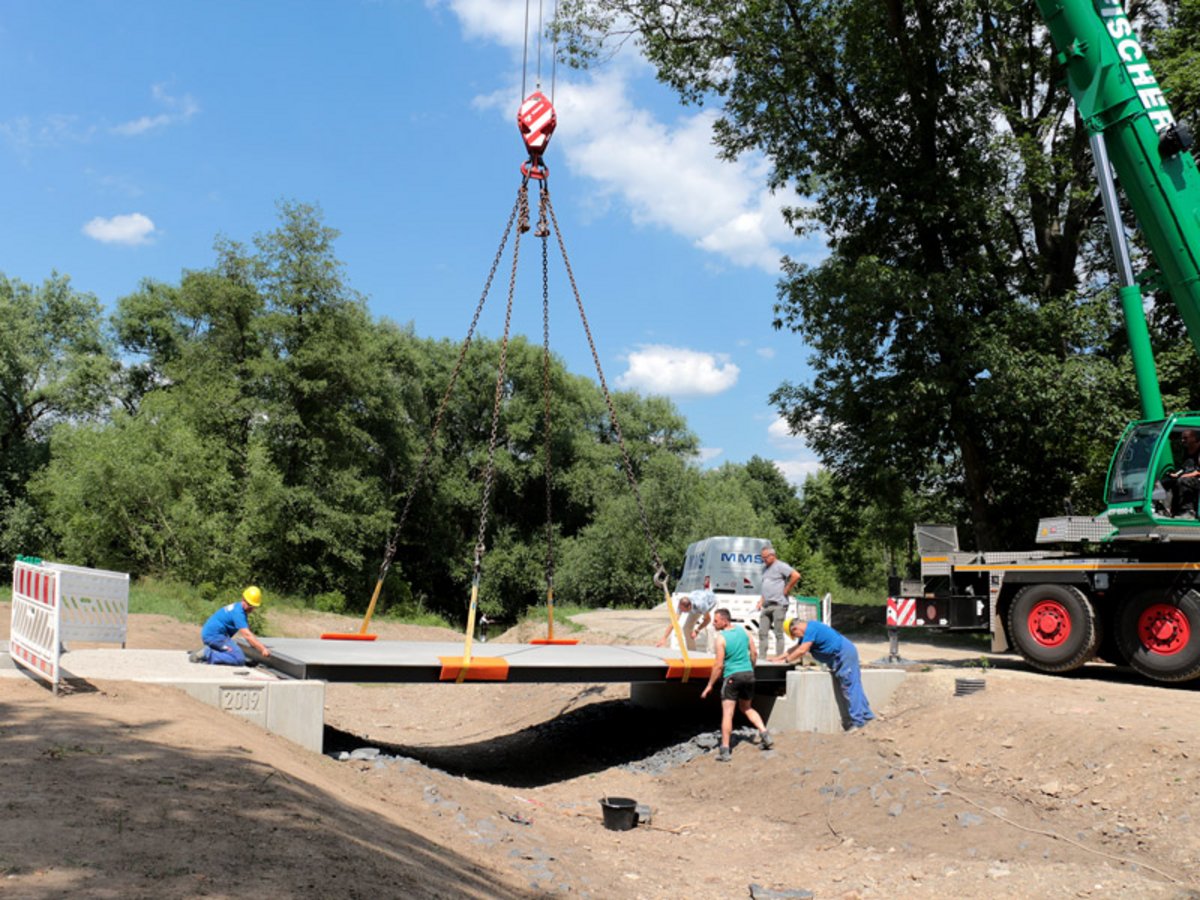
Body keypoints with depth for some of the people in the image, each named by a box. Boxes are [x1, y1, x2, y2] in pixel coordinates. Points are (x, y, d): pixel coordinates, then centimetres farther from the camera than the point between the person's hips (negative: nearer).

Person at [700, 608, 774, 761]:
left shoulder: (721, 638, -13)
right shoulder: (743, 631, 4)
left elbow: (719, 664, -14)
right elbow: (754, 654, 10)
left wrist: (710, 685, -6)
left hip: (732, 676, -6)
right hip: (748, 674, 6)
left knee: (727, 713, -2)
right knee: (746, 708, 25)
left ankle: (725, 751, -3)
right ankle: (765, 734, 13)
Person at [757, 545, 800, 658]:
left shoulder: (780, 566, -7)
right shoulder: (765, 568, 20)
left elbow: (796, 575, -18)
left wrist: (786, 590, -12)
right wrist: (761, 601, 17)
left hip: (778, 605, -8)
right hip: (766, 606, 8)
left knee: (778, 633, -5)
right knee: (762, 632, 3)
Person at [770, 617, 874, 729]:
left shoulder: (811, 629, -17)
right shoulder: (809, 630, 17)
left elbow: (801, 651, -20)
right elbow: (796, 648, 23)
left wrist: (786, 660, -10)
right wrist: (778, 658, 19)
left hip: (845, 655, -10)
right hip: (847, 653, 10)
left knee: (850, 687, -8)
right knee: (854, 687, 13)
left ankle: (857, 721, -7)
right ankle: (866, 715, 18)